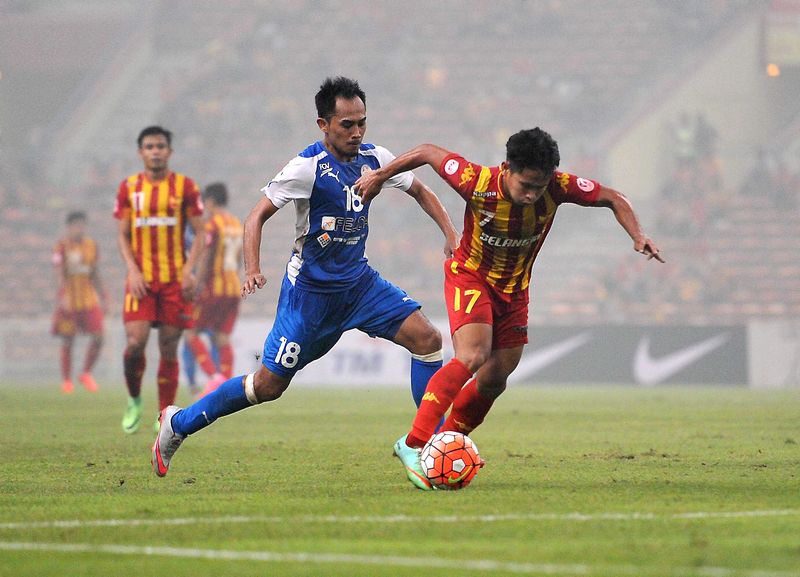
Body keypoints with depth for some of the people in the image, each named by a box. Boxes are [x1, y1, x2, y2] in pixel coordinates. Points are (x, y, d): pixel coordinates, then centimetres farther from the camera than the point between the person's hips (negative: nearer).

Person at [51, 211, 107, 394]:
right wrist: (63, 297, -23)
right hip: (69, 300, -4)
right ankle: (66, 380, 14)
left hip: (89, 298, 4)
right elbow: (59, 274, -12)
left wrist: (102, 297, 15)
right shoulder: (62, 247, -5)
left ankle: (86, 374, 14)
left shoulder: (92, 246, 9)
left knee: (98, 338, -5)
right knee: (68, 341, 2)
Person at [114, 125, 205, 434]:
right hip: (141, 278, 0)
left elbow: (199, 233, 4)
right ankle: (134, 401, 11)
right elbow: (122, 235, 9)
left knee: (169, 347, 0)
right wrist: (133, 270, -7)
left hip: (175, 279, 0)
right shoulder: (129, 187, 7)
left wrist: (189, 270, -9)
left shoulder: (185, 186, 3)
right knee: (135, 342, -13)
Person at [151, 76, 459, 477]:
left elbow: (420, 192, 16)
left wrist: (450, 234, 2)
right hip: (310, 290, -5)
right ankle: (179, 422, 17)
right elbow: (257, 216, -16)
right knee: (270, 384, -2)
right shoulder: (307, 167, -17)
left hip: (359, 282, 5)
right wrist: (252, 270, -31)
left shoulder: (374, 158, 0)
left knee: (426, 339, -13)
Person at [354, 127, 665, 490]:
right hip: (470, 276, -5)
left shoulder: (559, 188, -24)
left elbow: (613, 199, -9)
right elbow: (427, 153, -14)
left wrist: (637, 236, -24)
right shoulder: (477, 183, -30)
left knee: (495, 379, 6)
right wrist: (379, 177, -6)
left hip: (514, 287, 5)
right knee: (472, 356, -27)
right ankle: (413, 445, -29)